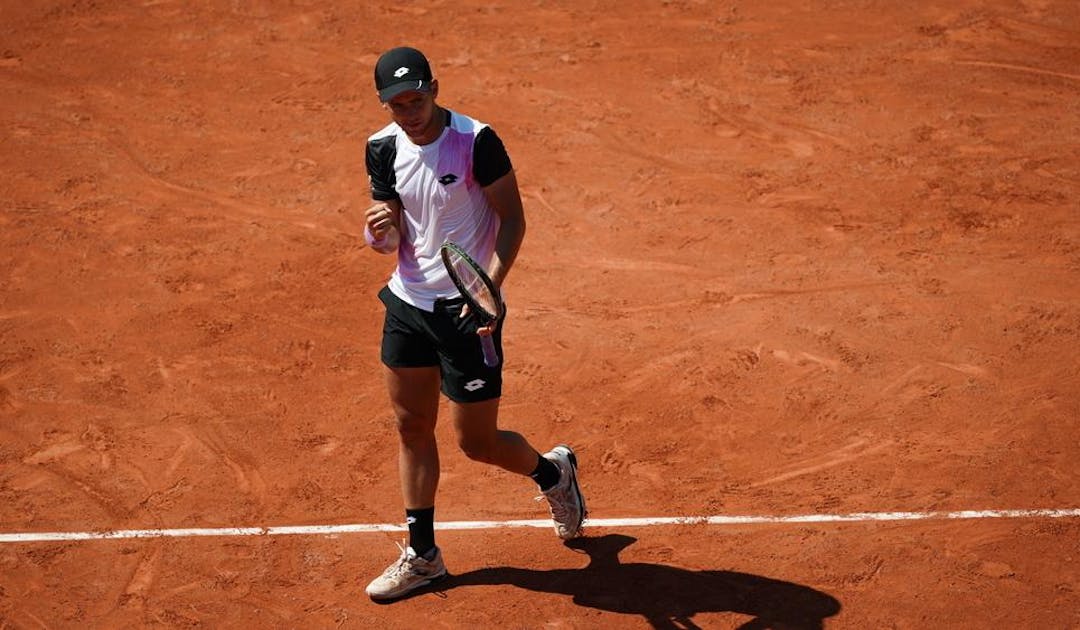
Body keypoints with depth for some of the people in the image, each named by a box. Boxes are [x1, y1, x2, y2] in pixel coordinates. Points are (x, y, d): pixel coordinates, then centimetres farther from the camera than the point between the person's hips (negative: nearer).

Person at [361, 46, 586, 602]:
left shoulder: (476, 141, -18)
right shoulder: (382, 149, 0)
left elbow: (513, 218, -13)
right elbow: (389, 240, 6)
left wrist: (492, 284, -26)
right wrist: (380, 229, -19)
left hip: (467, 310, -6)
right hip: (408, 301, 6)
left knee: (477, 442, 2)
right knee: (412, 428, 11)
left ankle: (554, 473, 34)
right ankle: (422, 555, 24)